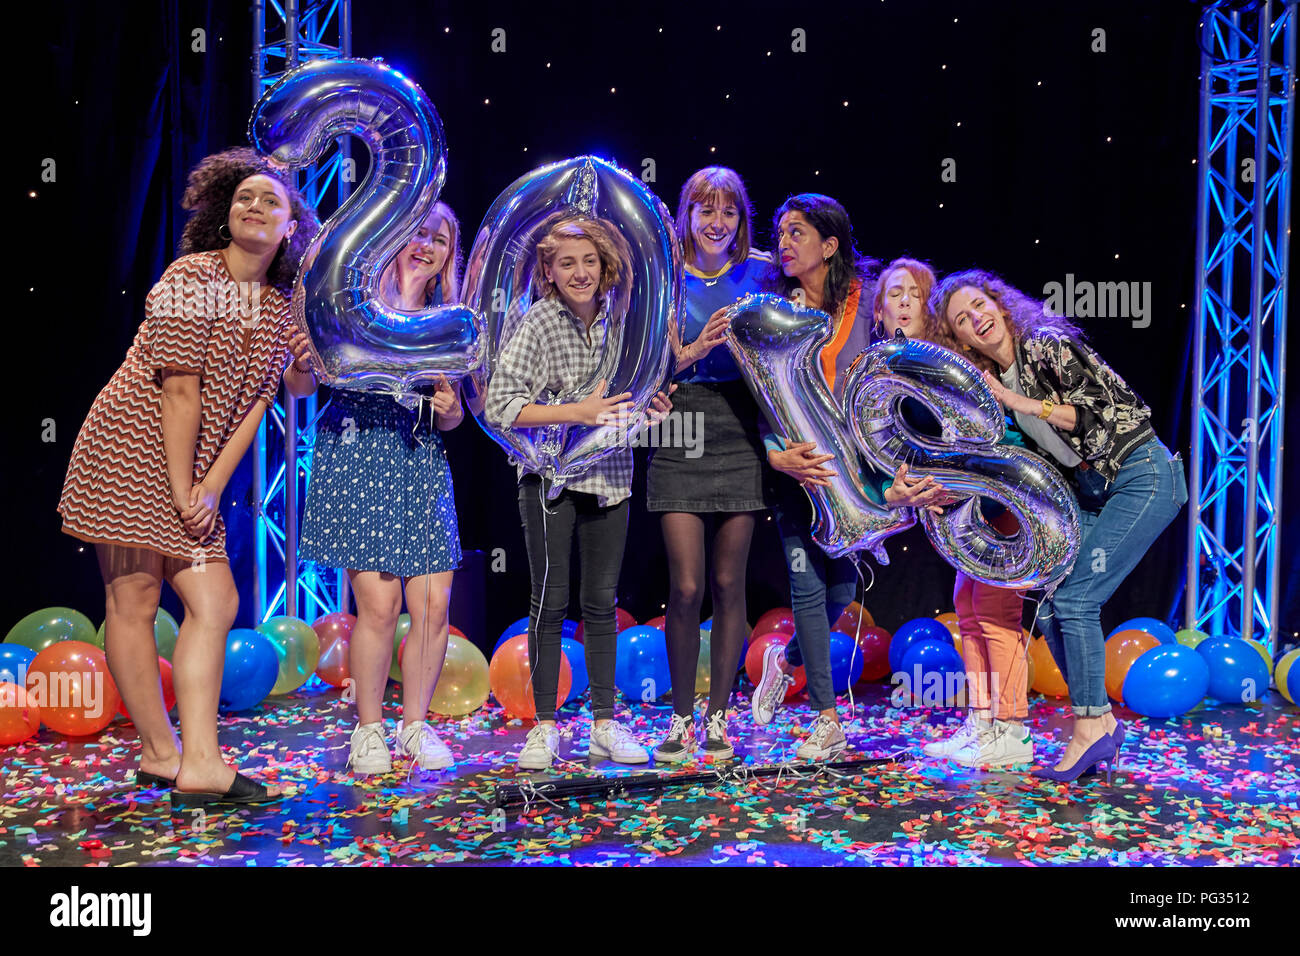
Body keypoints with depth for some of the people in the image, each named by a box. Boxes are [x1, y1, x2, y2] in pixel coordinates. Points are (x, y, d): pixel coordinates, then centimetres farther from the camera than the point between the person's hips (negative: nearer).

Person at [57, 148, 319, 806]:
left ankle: (198, 763, -3)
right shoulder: (191, 277, -9)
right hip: (129, 451, -7)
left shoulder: (280, 309, 9)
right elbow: (180, 391, -14)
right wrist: (182, 492, -15)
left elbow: (252, 406, 4)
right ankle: (160, 753, 7)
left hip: (195, 470, 7)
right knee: (134, 600, -5)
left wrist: (211, 487, -7)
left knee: (215, 604, -2)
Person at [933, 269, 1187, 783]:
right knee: (1051, 610, 1)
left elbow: (1102, 408, -18)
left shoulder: (1047, 345, -14)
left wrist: (1015, 400, -17)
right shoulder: (993, 378, 9)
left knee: (1074, 598, -15)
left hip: (1143, 475, -8)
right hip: (1094, 490, 8)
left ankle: (1090, 728, -3)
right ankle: (1102, 721, 13)